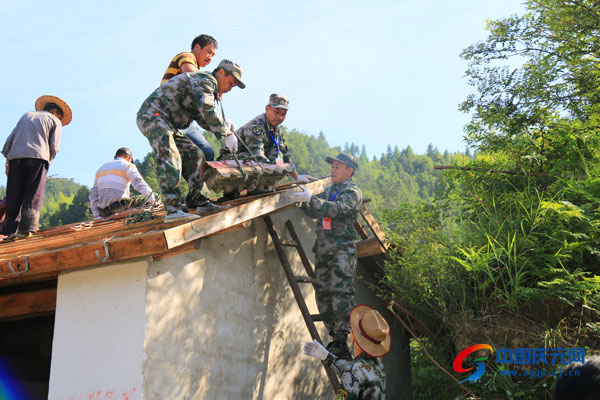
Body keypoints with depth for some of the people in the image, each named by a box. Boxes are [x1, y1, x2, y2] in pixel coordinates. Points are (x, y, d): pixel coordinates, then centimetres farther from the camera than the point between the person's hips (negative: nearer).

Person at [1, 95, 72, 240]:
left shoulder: (26, 115, 28)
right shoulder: (55, 121, 16)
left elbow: (10, 139, 19)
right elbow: (53, 147, 4)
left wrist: (7, 159, 19)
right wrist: (46, 162, 15)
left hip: (16, 157, 4)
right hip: (37, 156, -4)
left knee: (14, 196, 3)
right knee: (33, 196, -6)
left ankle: (11, 230, -4)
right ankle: (27, 228, -18)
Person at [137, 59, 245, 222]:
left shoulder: (209, 90, 23)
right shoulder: (205, 80, -11)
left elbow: (203, 119, 18)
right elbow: (207, 111, -25)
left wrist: (224, 127, 0)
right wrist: (227, 133, -22)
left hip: (167, 123, 11)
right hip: (152, 115, -11)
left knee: (193, 154, 10)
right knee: (169, 155, -27)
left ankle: (197, 200, 12)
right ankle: (173, 210, -37)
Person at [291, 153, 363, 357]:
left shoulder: (353, 191, -3)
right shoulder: (329, 189, 21)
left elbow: (337, 209, -21)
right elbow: (315, 212, 24)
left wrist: (310, 199, -25)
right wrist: (304, 199, 7)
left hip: (342, 249, -8)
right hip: (323, 248, 8)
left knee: (340, 293, -13)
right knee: (323, 293, 6)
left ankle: (341, 342, -13)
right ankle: (335, 337, 13)